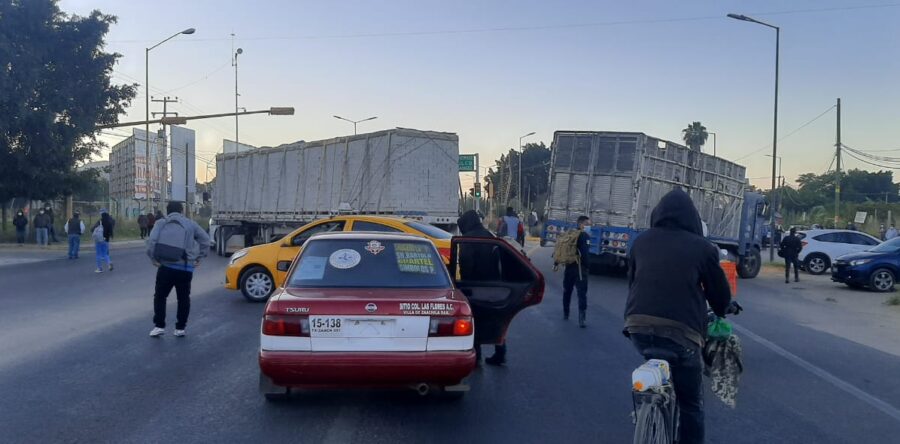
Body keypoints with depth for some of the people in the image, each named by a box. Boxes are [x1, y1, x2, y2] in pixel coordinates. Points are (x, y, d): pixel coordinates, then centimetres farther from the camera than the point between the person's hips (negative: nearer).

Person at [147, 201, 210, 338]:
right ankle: (180, 328, 15)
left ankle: (159, 326, 11)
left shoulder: (161, 223, 4)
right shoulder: (190, 224, 9)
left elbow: (151, 240, -10)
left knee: (159, 297, 15)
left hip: (165, 267, -1)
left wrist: (153, 258, -1)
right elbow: (205, 239, 7)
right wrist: (200, 257, 12)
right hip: (185, 269, 1)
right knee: (183, 298, 14)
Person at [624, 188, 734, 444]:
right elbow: (719, 291, 11)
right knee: (691, 405, 8)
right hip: (680, 332, -4)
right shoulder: (702, 247, 2)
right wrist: (721, 312, 33)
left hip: (638, 327, 5)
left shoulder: (641, 241, 12)